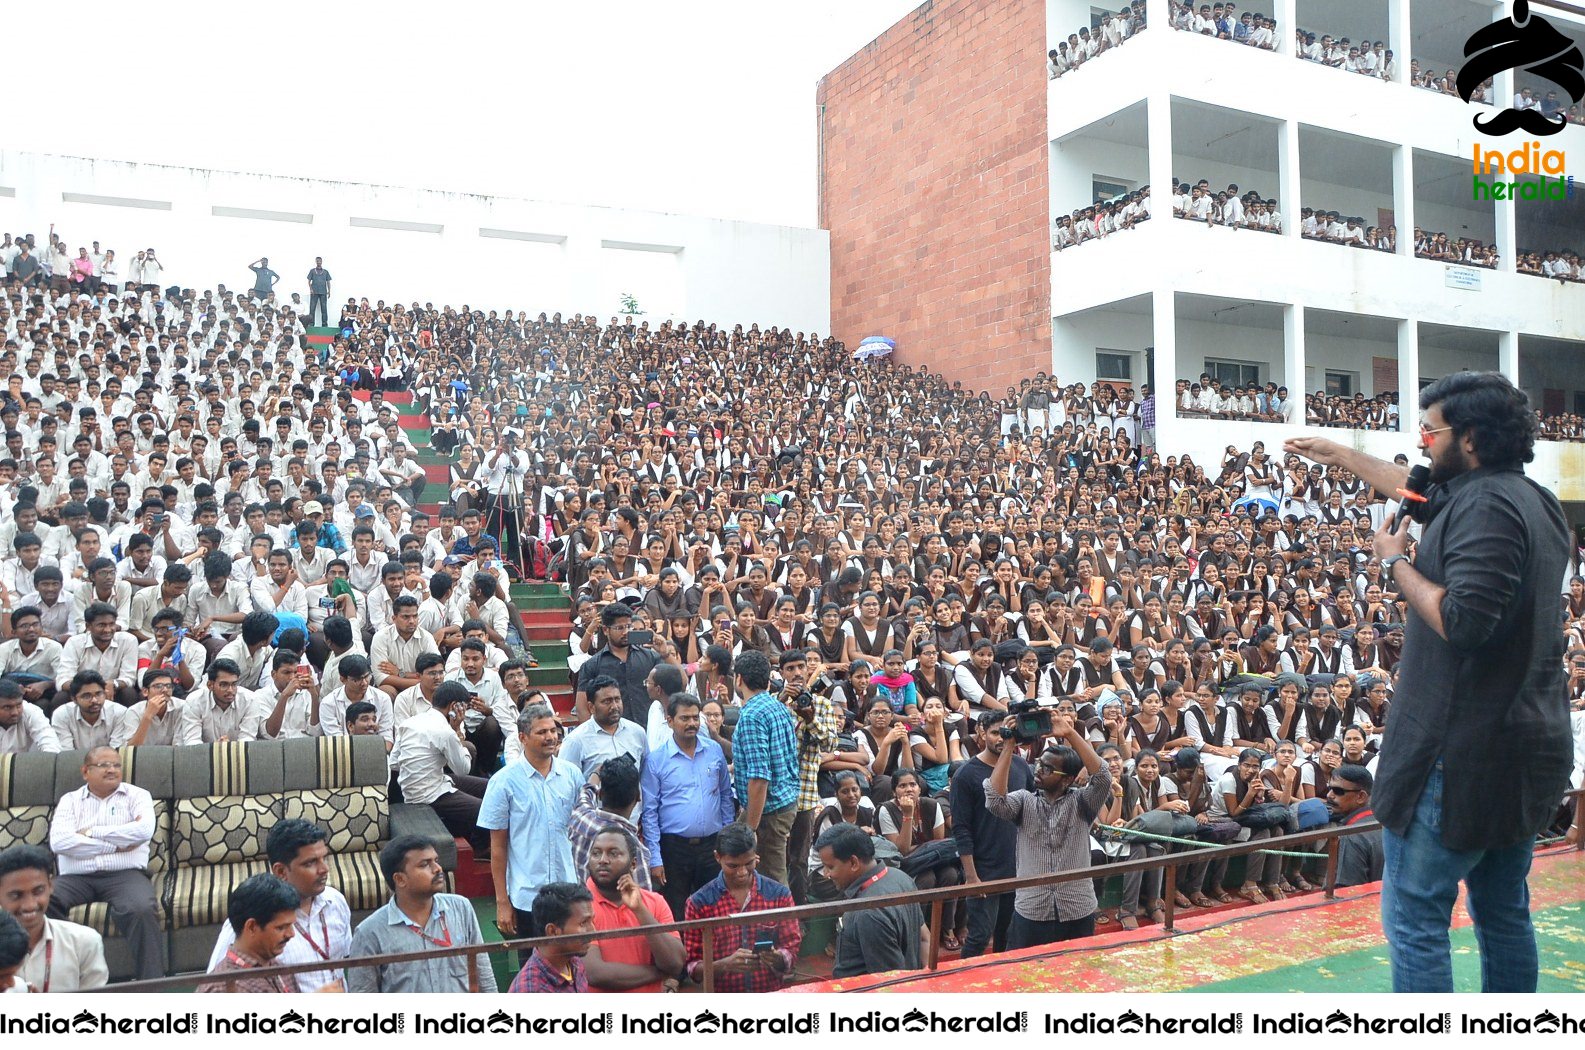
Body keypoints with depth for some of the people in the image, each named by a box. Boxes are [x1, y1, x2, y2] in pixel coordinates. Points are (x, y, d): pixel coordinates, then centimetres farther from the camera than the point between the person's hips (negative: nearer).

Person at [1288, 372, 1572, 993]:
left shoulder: (1487, 505, -20)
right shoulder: (1532, 500, 12)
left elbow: (1463, 621, -29)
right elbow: (1423, 492, 28)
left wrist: (1397, 563, -14)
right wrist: (1339, 455, 35)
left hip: (1466, 750, -10)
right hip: (1527, 745, 10)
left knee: (1414, 918, -2)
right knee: (1503, 913, 20)